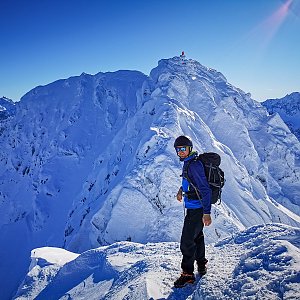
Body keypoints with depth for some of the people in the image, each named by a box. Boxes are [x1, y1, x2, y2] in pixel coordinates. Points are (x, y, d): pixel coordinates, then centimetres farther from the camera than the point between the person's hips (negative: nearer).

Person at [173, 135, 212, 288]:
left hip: (196, 209, -10)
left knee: (187, 241, -3)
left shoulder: (194, 165, -23)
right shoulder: (187, 162, 6)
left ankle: (187, 274, 10)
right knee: (197, 236, 24)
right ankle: (201, 264, 41)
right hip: (193, 208, 10)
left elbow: (205, 189, -26)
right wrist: (181, 189, 25)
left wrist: (206, 213, -28)